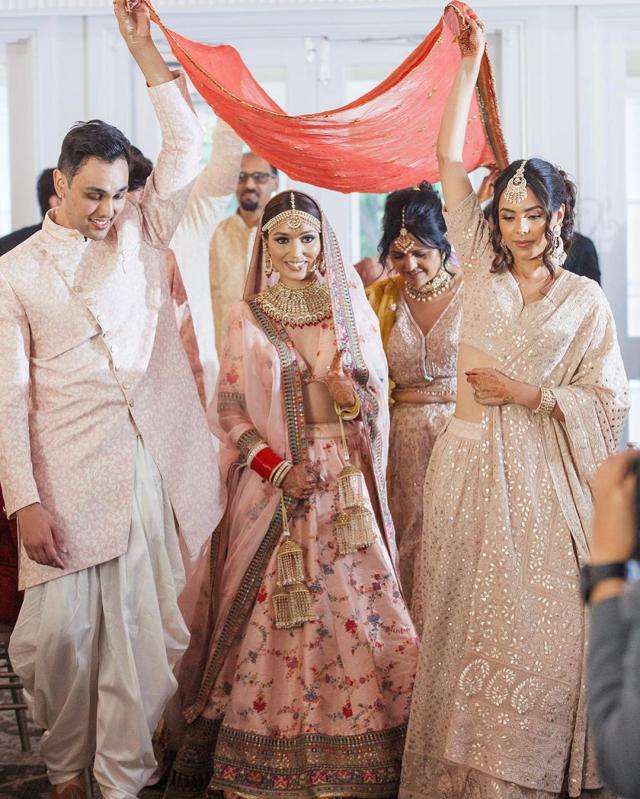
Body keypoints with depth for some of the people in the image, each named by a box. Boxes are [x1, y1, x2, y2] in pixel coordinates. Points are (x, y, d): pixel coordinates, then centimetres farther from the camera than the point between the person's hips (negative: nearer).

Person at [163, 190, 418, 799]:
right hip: (272, 482, -1)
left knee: (355, 609, -3)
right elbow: (228, 409, 2)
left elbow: (377, 400, 8)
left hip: (344, 480, 1)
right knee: (273, 617, -1)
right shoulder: (248, 316, 3)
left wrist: (349, 397, -15)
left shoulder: (351, 306, 6)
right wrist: (278, 469, -10)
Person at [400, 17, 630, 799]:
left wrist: (527, 394, -10)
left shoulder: (585, 300, 3)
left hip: (543, 478, -2)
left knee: (542, 625, -4)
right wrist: (469, 63, 5)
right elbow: (450, 161, 7)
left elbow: (609, 403, 0)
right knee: (464, 620, 4)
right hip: (468, 469, 2)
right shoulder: (481, 273, 8)